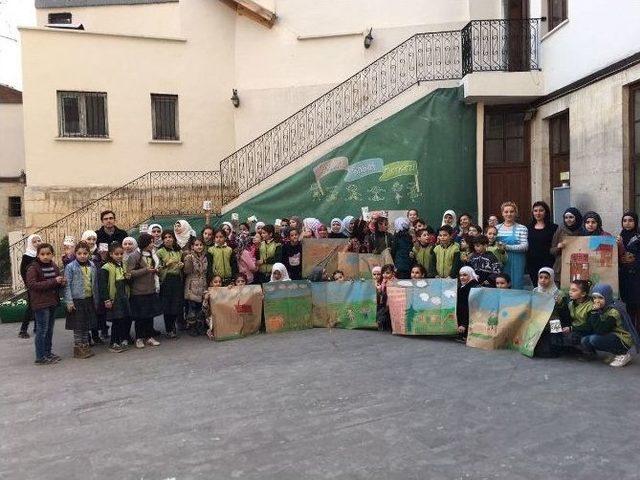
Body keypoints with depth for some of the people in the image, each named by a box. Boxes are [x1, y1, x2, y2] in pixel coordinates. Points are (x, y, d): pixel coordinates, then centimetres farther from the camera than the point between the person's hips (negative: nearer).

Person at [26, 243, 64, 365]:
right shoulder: (33, 268, -11)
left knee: (50, 329, 15)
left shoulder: (54, 266, 9)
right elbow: (32, 285, -21)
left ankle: (48, 352, 26)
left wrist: (62, 282, -3)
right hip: (40, 303, -7)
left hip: (52, 302, 7)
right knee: (42, 330, -2)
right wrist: (53, 281, -25)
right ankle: (40, 357, 5)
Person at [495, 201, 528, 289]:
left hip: (516, 263, -3)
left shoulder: (522, 228, 1)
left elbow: (525, 246, -9)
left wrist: (507, 247, -18)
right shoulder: (497, 228, 11)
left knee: (516, 287, -3)